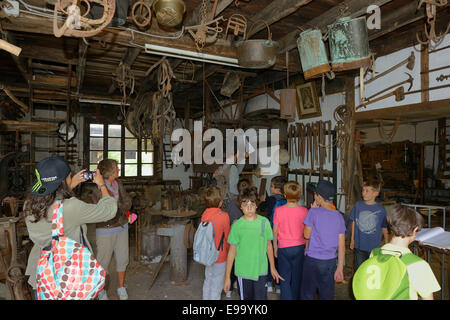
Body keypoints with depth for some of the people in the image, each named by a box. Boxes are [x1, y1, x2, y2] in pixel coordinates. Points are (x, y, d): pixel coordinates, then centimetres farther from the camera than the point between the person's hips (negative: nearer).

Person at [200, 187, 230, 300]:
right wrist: (230, 252, 6)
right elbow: (227, 237, -10)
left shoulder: (204, 215, -7)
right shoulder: (223, 216, -21)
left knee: (207, 282, 21)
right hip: (220, 257, -5)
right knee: (216, 286, 9)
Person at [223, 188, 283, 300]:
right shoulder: (237, 225, -8)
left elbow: (269, 245, 8)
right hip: (243, 271, -1)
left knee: (261, 297, 3)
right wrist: (227, 276, -2)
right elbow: (232, 251, -3)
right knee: (246, 297, 12)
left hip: (261, 271, 1)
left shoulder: (264, 222, -4)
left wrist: (272, 267, 13)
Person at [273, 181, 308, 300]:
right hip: (299, 247, 2)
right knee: (297, 278, 17)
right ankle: (296, 297, 32)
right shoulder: (303, 211, -10)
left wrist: (275, 247, 9)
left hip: (283, 248, -1)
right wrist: (307, 248, 12)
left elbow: (275, 231, -5)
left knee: (285, 279, 9)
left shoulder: (278, 210, -12)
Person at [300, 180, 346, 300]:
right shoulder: (339, 216, 0)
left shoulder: (314, 212, -15)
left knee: (307, 294, 10)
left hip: (312, 260, -4)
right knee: (327, 295, 15)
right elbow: (342, 246, 3)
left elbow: (307, 235, -2)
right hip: (330, 262, 4)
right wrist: (340, 268, 11)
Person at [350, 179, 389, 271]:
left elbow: (384, 228, 5)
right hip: (359, 246, 1)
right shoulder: (358, 205, -3)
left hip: (375, 247, -1)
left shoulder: (381, 210, -7)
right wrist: (352, 240, 12)